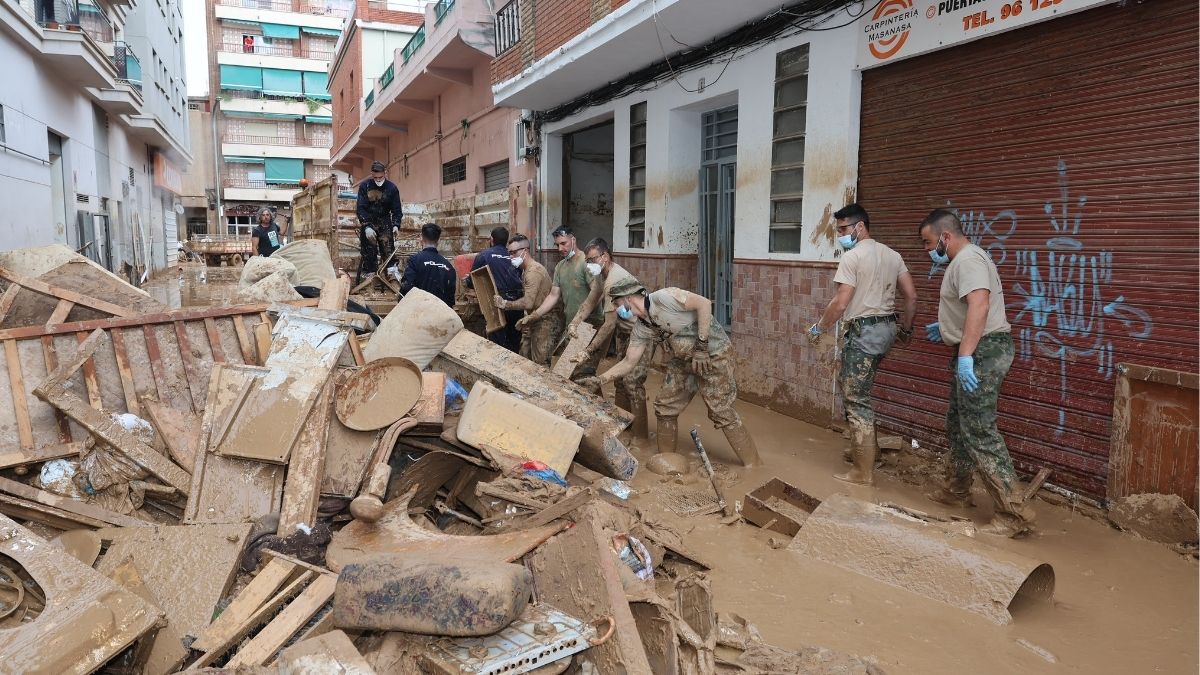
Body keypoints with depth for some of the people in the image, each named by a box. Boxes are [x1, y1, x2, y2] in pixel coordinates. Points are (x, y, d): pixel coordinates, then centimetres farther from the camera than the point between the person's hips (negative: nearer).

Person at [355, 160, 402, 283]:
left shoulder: (392, 188, -4)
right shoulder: (364, 186, -7)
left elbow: (396, 210, -1)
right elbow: (361, 208, -9)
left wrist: (396, 225, -17)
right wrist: (367, 227, -20)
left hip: (384, 221, 1)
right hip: (368, 221, -1)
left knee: (388, 250, -7)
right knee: (368, 250, -6)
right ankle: (370, 274, -4)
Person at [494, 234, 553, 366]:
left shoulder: (534, 271, -22)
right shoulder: (525, 270, 12)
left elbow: (528, 303, -29)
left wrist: (504, 303, -18)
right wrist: (525, 319, 7)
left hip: (542, 323, -10)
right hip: (532, 321, 10)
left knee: (540, 365, -4)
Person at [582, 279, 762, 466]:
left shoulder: (662, 297, -23)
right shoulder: (640, 329, 2)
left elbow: (704, 303, -24)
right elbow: (629, 362, 6)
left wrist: (701, 346, -24)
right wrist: (599, 379, -2)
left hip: (713, 354, -8)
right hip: (682, 360, 8)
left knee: (721, 411, -9)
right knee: (665, 407, 7)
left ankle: (753, 466, 4)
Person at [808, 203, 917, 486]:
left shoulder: (851, 257, -12)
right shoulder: (892, 255, 12)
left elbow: (840, 304, -16)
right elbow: (911, 296, 12)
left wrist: (818, 328, -2)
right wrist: (906, 328, 24)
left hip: (863, 331, -9)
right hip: (886, 328, 9)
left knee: (857, 399, -3)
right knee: (850, 384, 25)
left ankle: (864, 472, 1)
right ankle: (866, 446, 32)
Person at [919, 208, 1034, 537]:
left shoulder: (968, 259, -16)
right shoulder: (963, 260, 18)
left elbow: (979, 305, -30)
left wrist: (965, 354, -35)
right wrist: (946, 327, 30)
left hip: (982, 351, -11)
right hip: (976, 351, 11)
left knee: (979, 431, -11)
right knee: (958, 425, 20)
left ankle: (1014, 513, -7)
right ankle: (956, 490, 33)